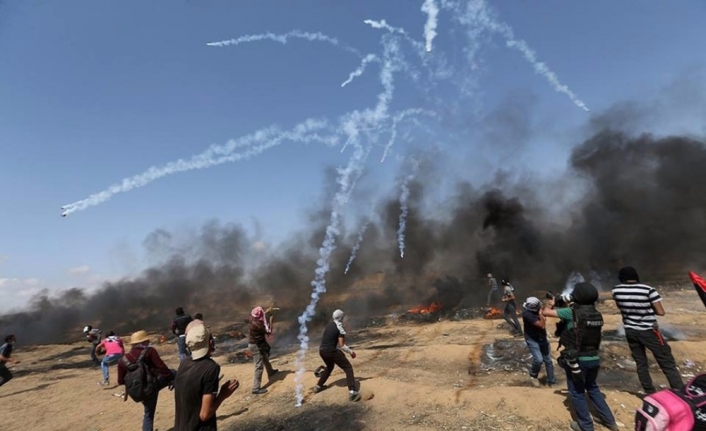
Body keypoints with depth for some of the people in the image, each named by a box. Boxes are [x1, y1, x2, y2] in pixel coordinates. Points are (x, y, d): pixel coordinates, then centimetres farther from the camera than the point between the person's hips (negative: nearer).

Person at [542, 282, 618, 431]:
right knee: (593, 388, 29)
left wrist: (550, 304, 9)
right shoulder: (597, 314, 0)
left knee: (577, 393, 12)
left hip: (576, 359, -6)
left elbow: (546, 312, -12)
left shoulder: (572, 312, -19)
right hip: (594, 358, 6)